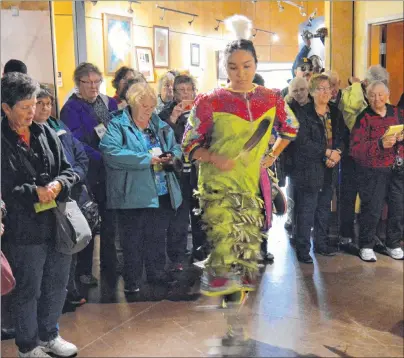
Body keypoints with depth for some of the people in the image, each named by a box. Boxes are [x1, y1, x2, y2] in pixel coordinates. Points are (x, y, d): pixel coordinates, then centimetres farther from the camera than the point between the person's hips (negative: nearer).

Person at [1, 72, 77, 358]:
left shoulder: (46, 133, 5)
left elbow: (69, 170, 6)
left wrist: (57, 185, -14)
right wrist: (35, 192, -19)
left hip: (59, 221, 5)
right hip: (25, 228, -5)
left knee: (58, 285, 17)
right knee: (28, 290, 10)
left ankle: (49, 335, 39)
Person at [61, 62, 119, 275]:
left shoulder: (109, 103, 9)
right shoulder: (71, 108, -7)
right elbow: (76, 143, -17)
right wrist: (103, 158, -23)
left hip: (111, 171, 5)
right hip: (88, 173, -5)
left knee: (110, 218, 13)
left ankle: (110, 264, 27)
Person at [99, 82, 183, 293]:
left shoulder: (159, 125, 13)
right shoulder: (117, 125, -6)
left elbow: (176, 148, 16)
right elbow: (110, 152, -21)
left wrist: (171, 157, -9)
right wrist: (146, 159, -22)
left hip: (162, 194, 6)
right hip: (133, 195, -5)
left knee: (157, 238, 17)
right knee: (132, 241, 5)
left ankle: (157, 274, 32)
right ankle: (132, 280, 19)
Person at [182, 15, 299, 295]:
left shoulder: (271, 98, 2)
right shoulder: (210, 101, -8)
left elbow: (290, 127, 19)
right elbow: (190, 143, -4)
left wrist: (272, 156, 9)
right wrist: (215, 159, -20)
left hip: (253, 181, 4)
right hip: (219, 183, -3)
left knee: (249, 239, 9)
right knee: (225, 239, -11)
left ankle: (243, 289, 26)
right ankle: (222, 288, 7)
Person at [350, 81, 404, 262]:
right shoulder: (363, 118, -8)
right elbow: (355, 149, -17)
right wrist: (380, 144, -27)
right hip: (373, 172, -4)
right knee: (372, 209, -2)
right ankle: (366, 246, 16)